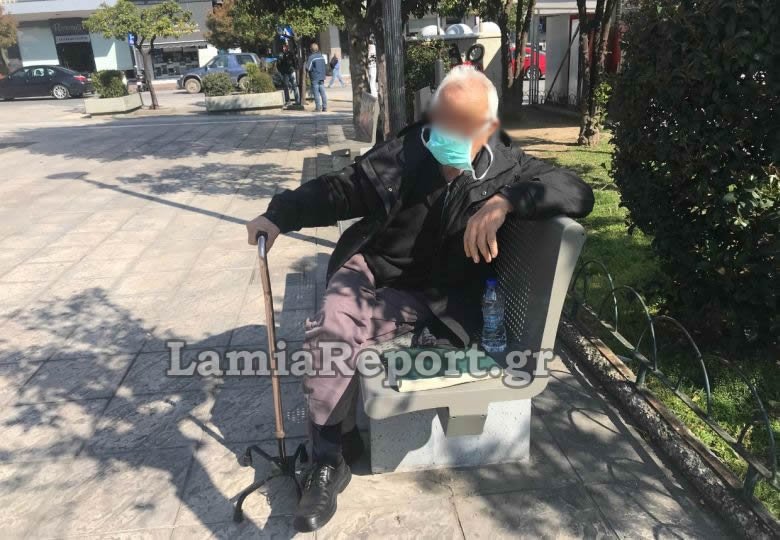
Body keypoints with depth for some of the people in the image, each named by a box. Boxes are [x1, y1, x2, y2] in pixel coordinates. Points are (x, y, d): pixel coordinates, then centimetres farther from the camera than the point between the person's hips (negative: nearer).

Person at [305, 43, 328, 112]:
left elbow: (308, 68, -14)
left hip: (315, 78, -6)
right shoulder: (322, 56, 8)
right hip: (322, 77, 6)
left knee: (316, 93, -2)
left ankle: (318, 108, -3)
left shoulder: (311, 57, -12)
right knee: (323, 93, 7)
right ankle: (324, 107, 7)